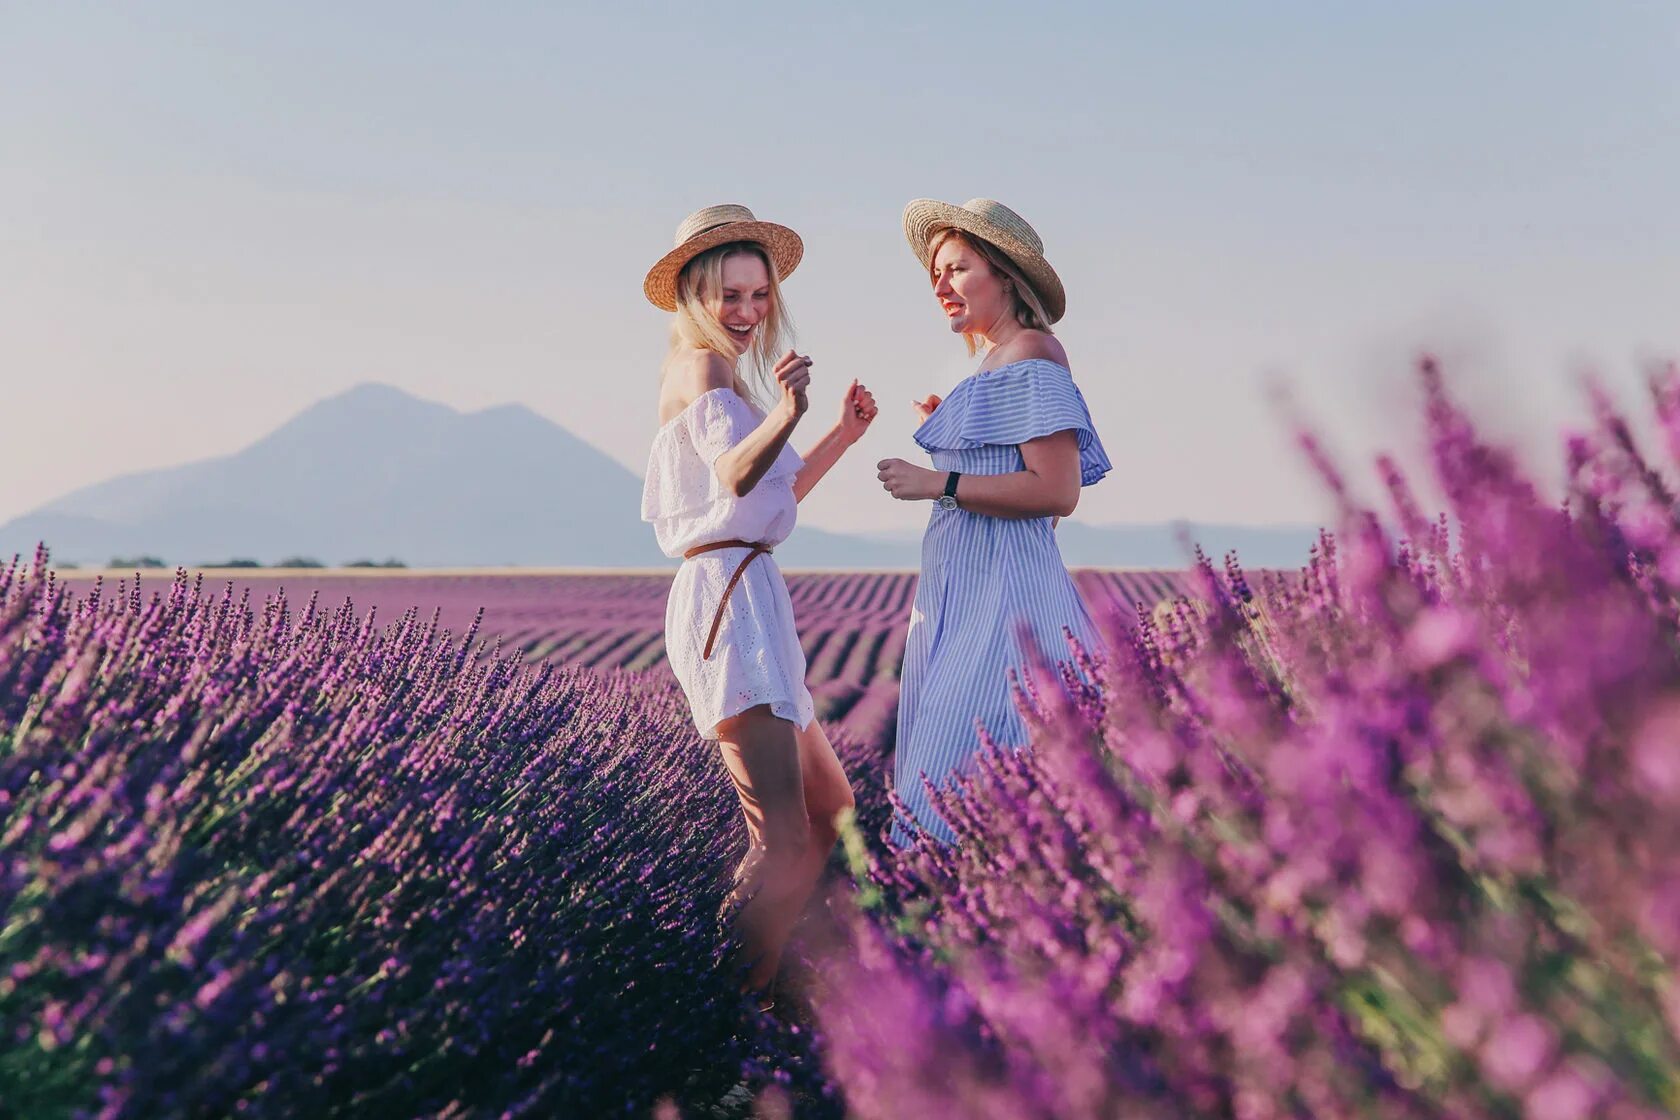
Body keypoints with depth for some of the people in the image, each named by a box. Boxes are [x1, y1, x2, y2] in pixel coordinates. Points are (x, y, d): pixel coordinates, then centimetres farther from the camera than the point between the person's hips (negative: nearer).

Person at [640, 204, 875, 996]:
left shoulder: (721, 370, 23)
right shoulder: (703, 366, -7)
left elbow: (773, 495, 29)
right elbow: (735, 472, -27)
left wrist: (843, 434, 21)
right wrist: (783, 415, -45)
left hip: (749, 600, 11)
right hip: (728, 596, -11)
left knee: (830, 811, 16)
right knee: (782, 840, -16)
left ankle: (741, 984, 18)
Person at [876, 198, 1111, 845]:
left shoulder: (1030, 355, -10)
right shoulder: (995, 362, 19)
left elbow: (1056, 492, -19)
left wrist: (937, 483, -16)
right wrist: (945, 430, 19)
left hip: (1002, 594, -10)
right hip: (963, 593, 10)